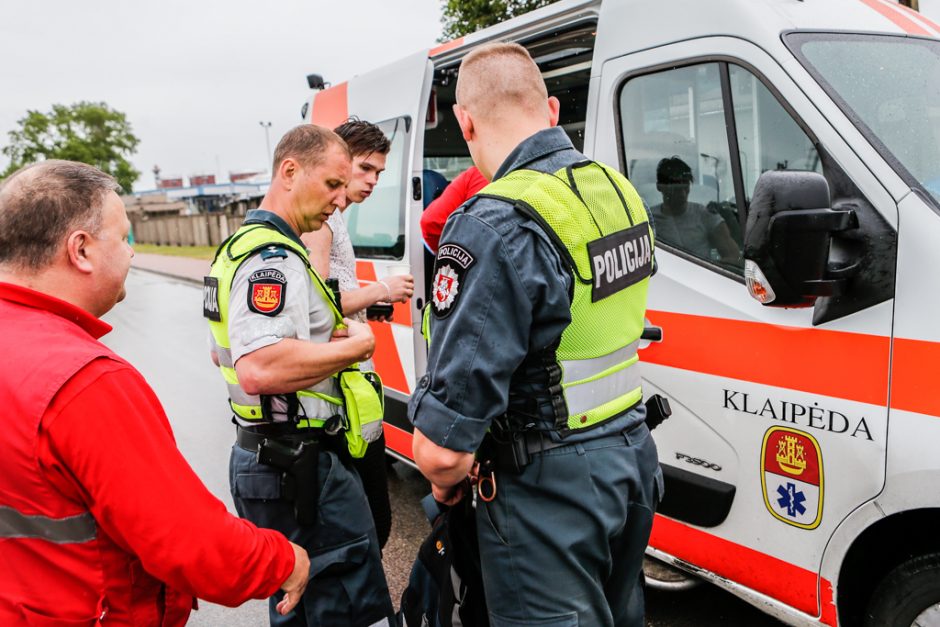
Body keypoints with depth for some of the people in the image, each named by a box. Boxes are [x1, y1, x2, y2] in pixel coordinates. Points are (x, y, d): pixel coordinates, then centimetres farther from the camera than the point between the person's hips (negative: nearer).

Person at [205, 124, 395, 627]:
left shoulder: (241, 247, 16)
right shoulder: (274, 258, -18)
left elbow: (230, 351, 26)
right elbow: (259, 371, -33)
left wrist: (323, 338, 15)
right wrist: (354, 345, -20)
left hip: (262, 461, 11)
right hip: (304, 468, -11)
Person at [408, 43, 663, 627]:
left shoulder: (495, 228, -25)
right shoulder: (619, 189, 1)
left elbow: (441, 449, -28)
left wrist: (447, 481, -5)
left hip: (551, 484, -8)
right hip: (634, 449, 8)